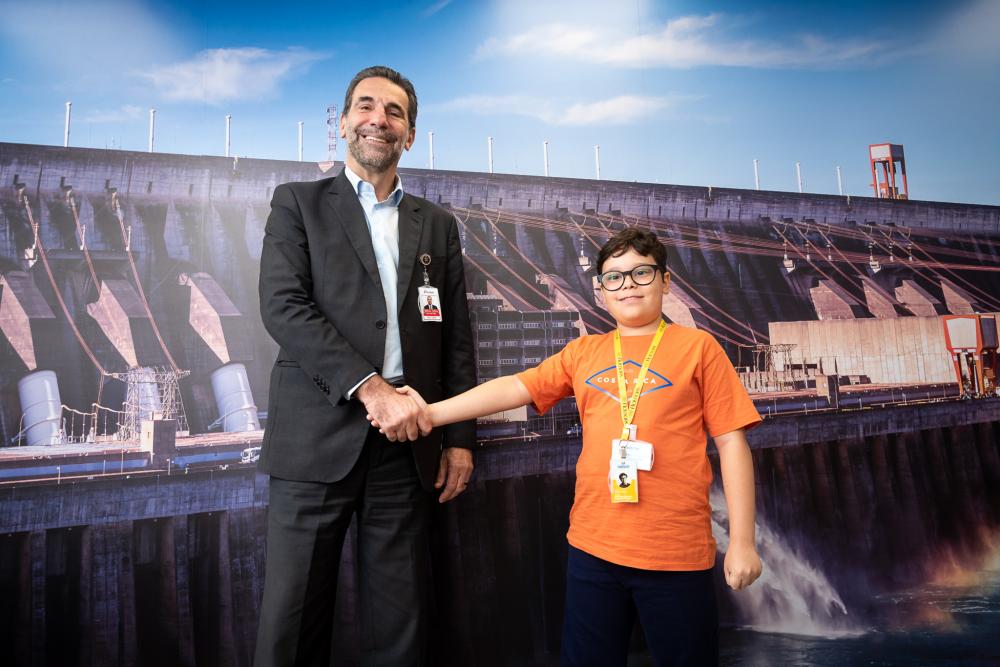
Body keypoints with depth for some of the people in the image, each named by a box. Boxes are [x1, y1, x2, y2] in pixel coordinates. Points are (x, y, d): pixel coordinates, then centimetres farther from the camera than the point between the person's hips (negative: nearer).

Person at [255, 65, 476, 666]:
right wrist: (372, 389, -16)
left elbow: (457, 340, 13)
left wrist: (461, 438, 6)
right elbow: (283, 307, -8)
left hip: (407, 440, 3)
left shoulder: (438, 225, 15)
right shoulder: (299, 203, 7)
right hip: (318, 436, -2)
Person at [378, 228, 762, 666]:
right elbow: (514, 388, 0)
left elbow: (731, 441, -2)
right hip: (592, 546, 3)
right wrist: (430, 413, -11)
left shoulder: (697, 347, 0)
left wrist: (742, 541, -6)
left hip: (677, 552, -2)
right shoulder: (582, 353, 8)